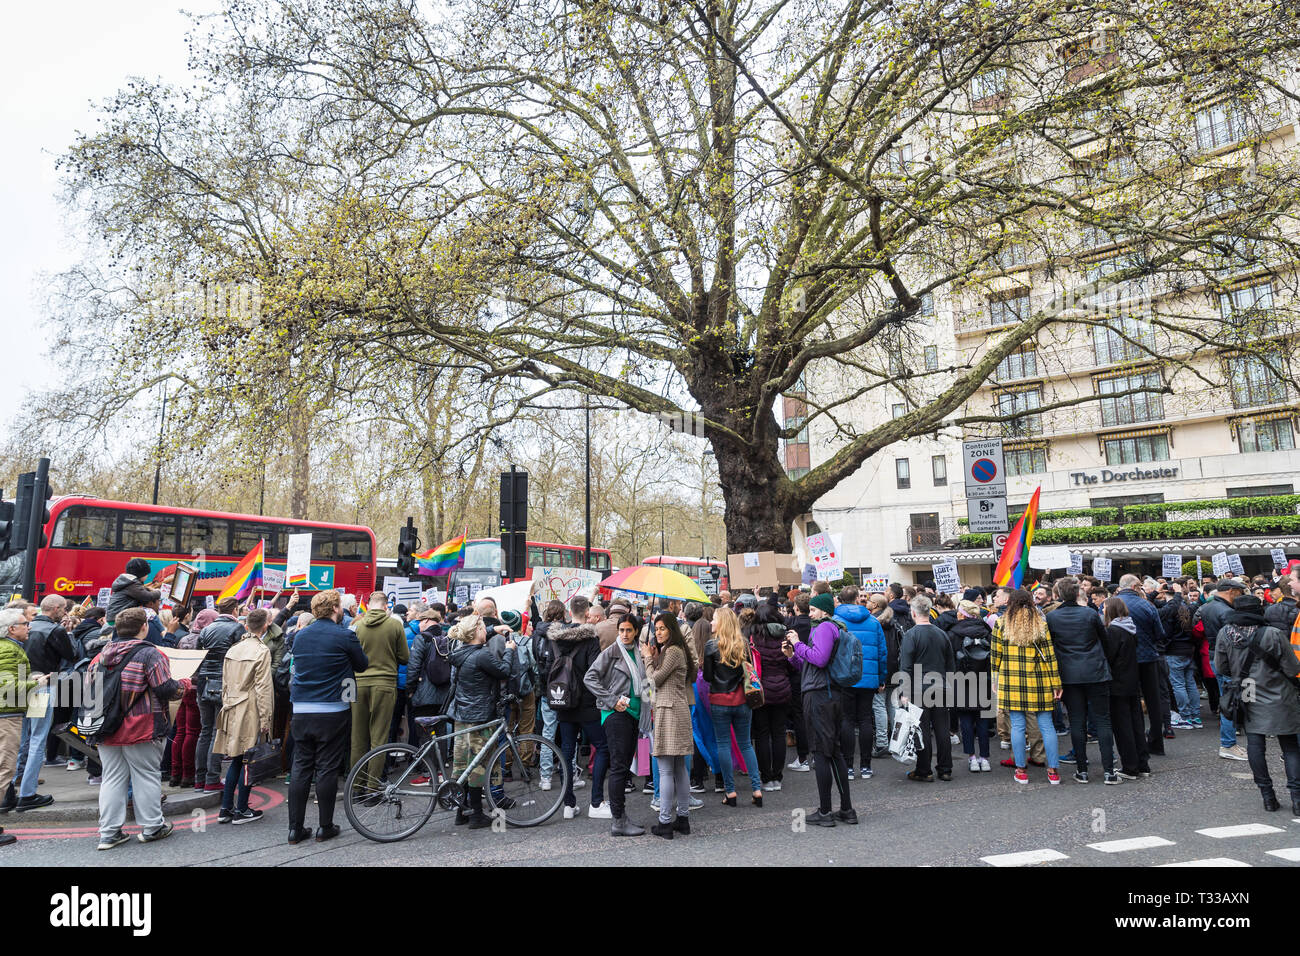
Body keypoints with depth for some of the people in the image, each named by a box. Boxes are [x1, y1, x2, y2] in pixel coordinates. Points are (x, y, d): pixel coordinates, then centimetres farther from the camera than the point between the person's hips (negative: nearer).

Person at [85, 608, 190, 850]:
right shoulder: (150, 654, -14)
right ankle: (151, 827, 15)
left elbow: (89, 689, 12)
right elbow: (166, 689, -17)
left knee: (112, 779, 12)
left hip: (107, 731, 6)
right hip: (141, 729, -6)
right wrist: (185, 684, 2)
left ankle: (109, 832, 14)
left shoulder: (101, 655, 6)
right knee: (146, 776, 5)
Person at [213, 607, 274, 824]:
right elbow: (262, 688, -14)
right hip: (250, 711, -7)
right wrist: (265, 720, -11)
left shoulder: (232, 650, 11)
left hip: (232, 711, 7)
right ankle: (241, 810, 9)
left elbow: (225, 684, 16)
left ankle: (226, 809, 18)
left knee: (236, 760, 15)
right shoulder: (262, 651, -11)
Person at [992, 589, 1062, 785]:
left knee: (1017, 725, 5)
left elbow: (995, 655, 2)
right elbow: (1049, 656, 1)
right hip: (1037, 681, 1)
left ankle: (1021, 770, 11)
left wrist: (995, 677, 11)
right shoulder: (1041, 624, 1)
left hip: (1011, 681, 0)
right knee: (1046, 725, 8)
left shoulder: (1001, 624, 0)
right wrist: (1055, 684, 4)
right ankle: (1053, 771, 11)